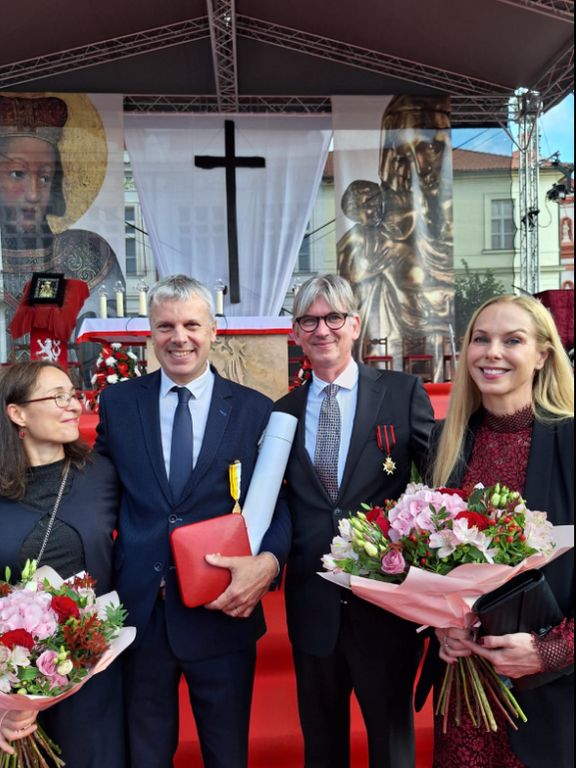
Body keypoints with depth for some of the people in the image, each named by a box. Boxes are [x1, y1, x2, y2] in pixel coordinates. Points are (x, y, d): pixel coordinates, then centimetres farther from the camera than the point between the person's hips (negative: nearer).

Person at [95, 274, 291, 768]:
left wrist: (269, 560, -21)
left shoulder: (256, 410, -2)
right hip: (138, 613, 2)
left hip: (223, 612, -1)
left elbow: (277, 503, -2)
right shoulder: (117, 403, 2)